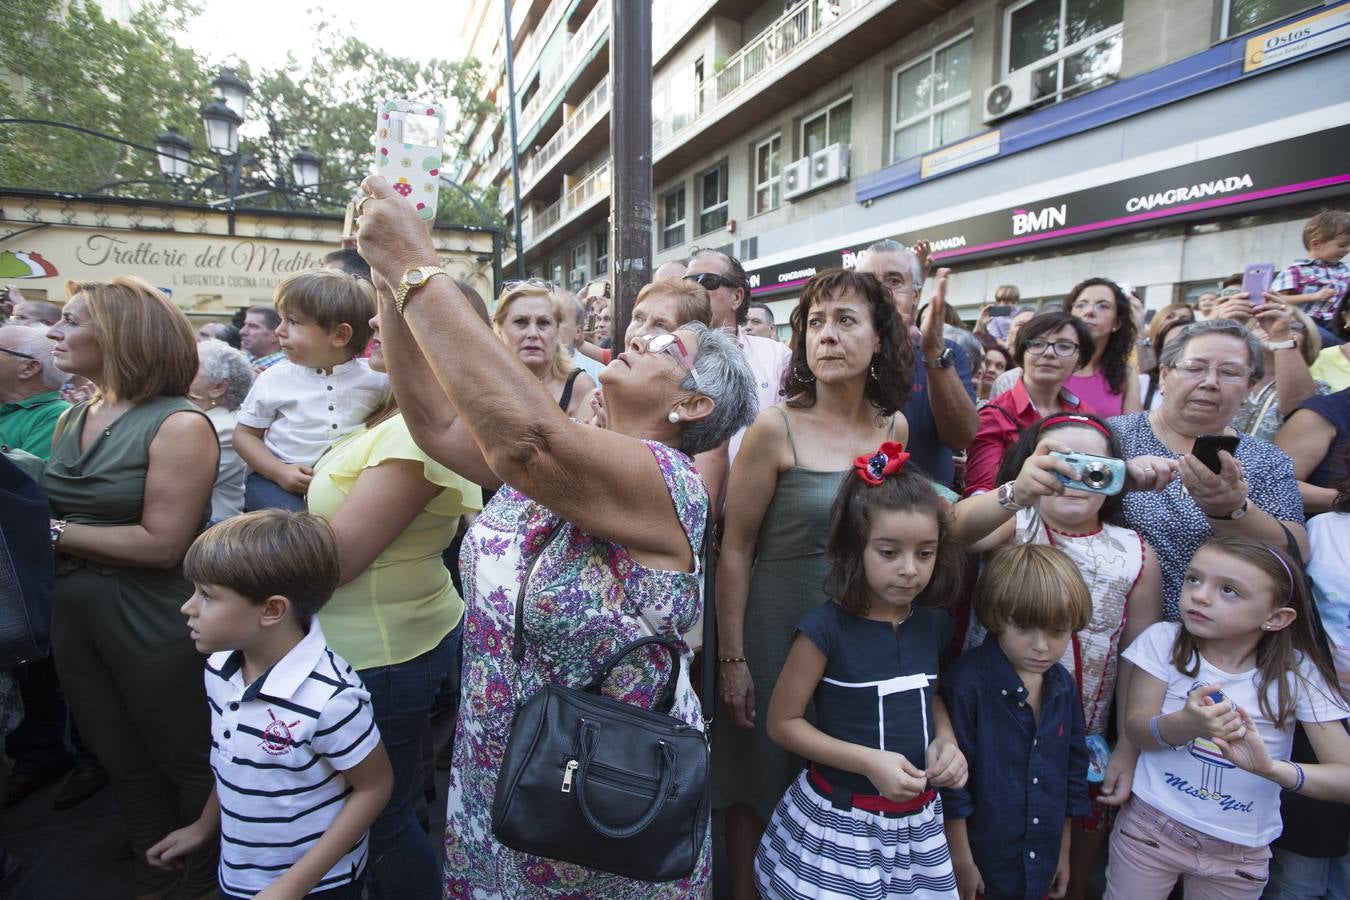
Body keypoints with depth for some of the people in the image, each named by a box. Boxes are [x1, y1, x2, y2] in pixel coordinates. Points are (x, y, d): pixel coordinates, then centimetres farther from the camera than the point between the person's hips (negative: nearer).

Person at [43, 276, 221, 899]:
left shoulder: (178, 425, -18)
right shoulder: (71, 420, 8)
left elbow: (161, 544, -22)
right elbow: (51, 506, 7)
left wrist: (54, 532, -15)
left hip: (154, 626, -7)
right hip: (73, 618, 8)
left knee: (187, 763, 12)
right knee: (123, 764, 23)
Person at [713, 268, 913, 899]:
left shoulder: (894, 429, 0)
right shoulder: (776, 428, -14)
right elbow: (735, 550, -12)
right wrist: (731, 658, -10)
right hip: (776, 633, -4)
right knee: (759, 791, 12)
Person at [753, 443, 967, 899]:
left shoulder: (933, 624, -3)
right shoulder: (826, 627, -19)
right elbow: (782, 721, -13)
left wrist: (946, 738, -4)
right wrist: (868, 761, -20)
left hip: (916, 820, 5)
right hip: (839, 820, -5)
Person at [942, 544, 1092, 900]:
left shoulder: (1064, 686, -3)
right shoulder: (966, 682, -24)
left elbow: (1073, 772, 9)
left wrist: (1063, 852, 14)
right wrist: (961, 862, -11)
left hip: (1040, 865, 6)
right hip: (981, 858, -6)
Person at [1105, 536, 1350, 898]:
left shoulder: (1297, 673, -11)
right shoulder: (1164, 640, -13)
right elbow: (1136, 728, -13)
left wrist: (1273, 769, -33)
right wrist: (1186, 724, -34)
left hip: (1240, 853, 1)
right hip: (1150, 825, -1)